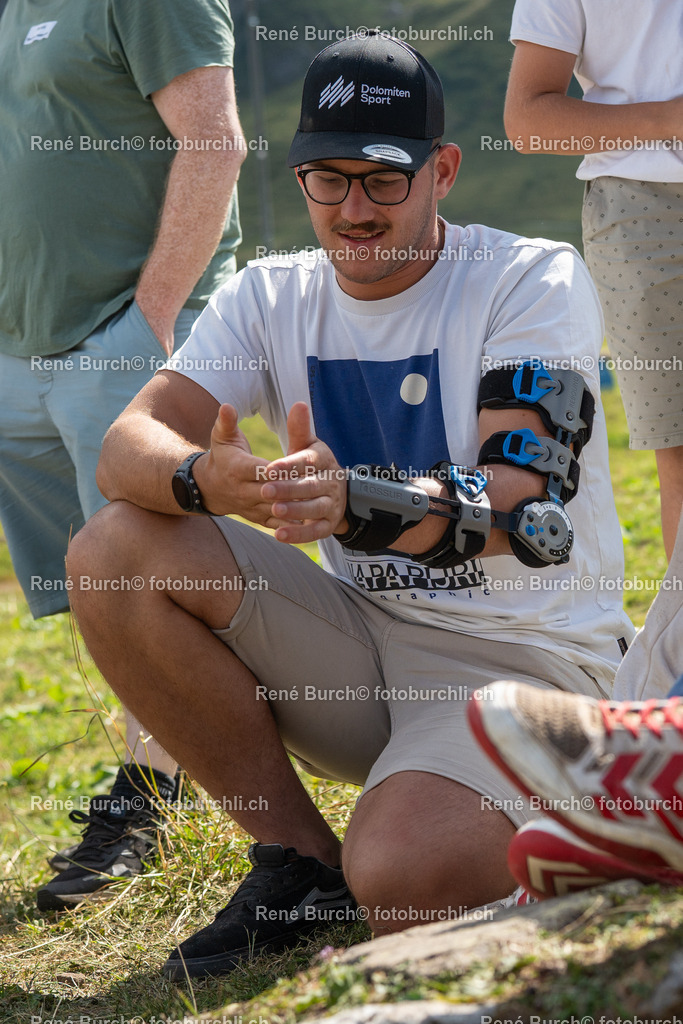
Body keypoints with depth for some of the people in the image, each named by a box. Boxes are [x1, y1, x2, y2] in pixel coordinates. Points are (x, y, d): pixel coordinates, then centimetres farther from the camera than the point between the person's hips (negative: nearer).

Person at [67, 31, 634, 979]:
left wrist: (355, 501, -44)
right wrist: (204, 479, -35)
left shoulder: (536, 280, -9)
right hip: (359, 638, 5)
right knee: (116, 552, -16)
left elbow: (512, 503, -23)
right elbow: (130, 443, -9)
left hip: (524, 653, -5)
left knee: (402, 879, -33)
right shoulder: (272, 298, 5)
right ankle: (300, 863, -4)